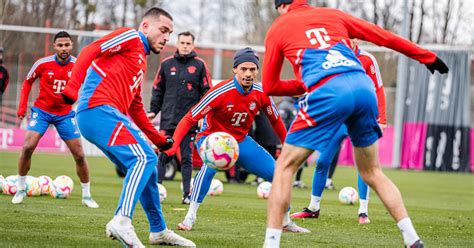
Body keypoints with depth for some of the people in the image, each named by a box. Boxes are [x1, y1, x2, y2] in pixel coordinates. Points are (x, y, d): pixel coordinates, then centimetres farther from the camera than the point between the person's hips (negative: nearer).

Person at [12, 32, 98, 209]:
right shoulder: (43, 64, -11)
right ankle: (20, 189, 1)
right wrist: (22, 106, 0)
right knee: (27, 147, -17)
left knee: (79, 155, 0)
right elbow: (28, 82, 6)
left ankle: (86, 195, 16)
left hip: (65, 114, 1)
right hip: (41, 111, -1)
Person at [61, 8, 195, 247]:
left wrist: (157, 138, 33)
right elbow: (90, 51, -13)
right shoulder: (130, 37, 2)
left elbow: (136, 108, 34)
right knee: (144, 158, -21)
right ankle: (122, 221, -31)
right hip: (98, 110, -10)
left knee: (145, 165, 16)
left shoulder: (141, 59, 29)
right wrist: (73, 87, -27)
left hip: (113, 115, 10)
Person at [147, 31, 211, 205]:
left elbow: (206, 91, 4)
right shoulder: (167, 64, 8)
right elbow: (158, 89, 14)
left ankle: (187, 193, 6)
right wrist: (153, 110, 6)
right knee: (163, 156, -1)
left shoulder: (199, 65, 3)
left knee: (187, 158, 3)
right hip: (168, 119, 1)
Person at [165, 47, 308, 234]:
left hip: (241, 142, 5)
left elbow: (275, 120, 6)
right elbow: (190, 118, -27)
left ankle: (286, 222, 21)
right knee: (210, 166, -38)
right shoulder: (221, 92, -27)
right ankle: (190, 217, -25)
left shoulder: (261, 93, -12)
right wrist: (173, 145, -38)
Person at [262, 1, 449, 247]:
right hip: (364, 86, 4)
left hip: (327, 93, -4)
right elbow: (386, 37, 27)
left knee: (285, 166, 7)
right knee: (372, 172, 20)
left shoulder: (278, 28, 18)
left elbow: (270, 86, 18)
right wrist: (428, 57, 37)